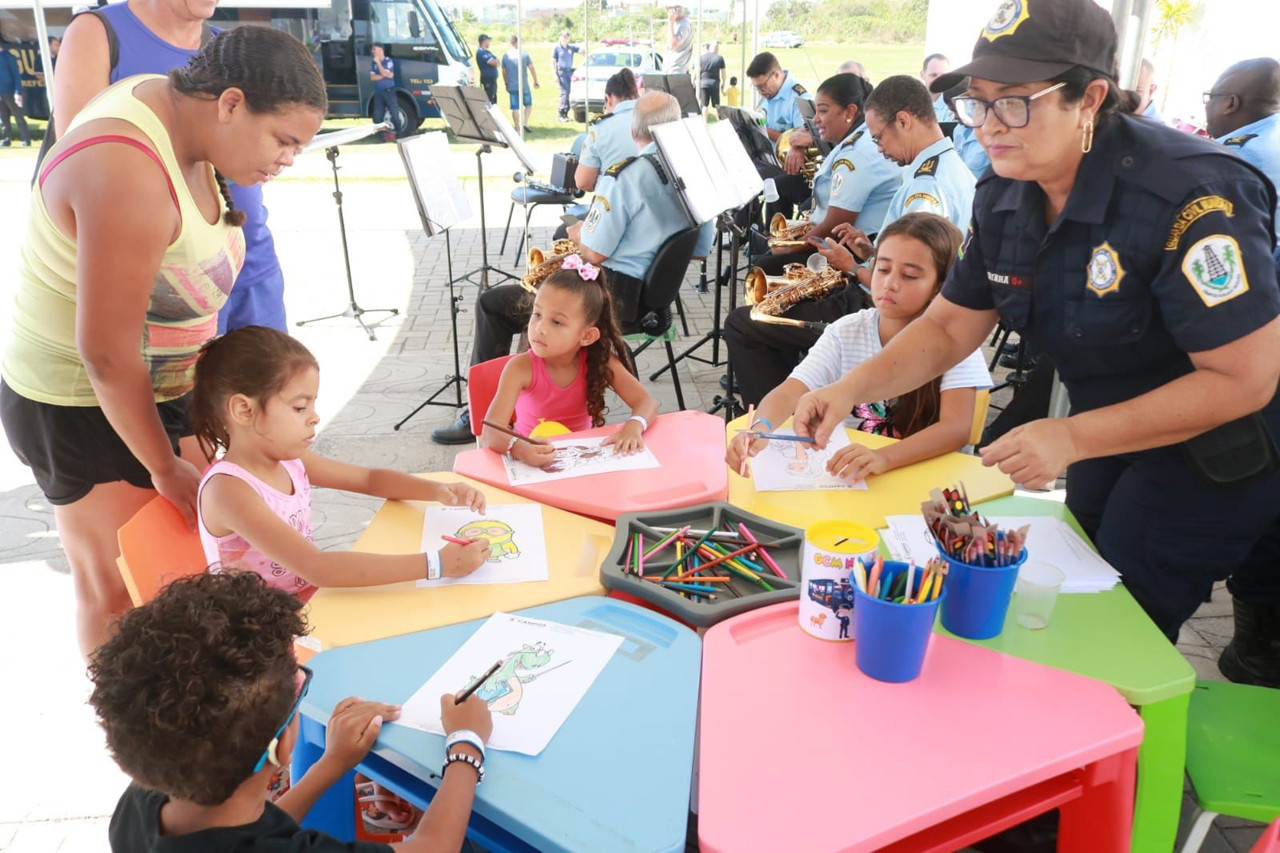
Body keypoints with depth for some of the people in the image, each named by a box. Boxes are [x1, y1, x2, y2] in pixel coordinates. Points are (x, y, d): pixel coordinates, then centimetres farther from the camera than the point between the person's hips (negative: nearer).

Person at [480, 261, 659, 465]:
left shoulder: (598, 361, -11)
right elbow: (490, 433, -27)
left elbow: (646, 402, -15)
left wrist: (633, 426, -38)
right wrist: (519, 448, -49)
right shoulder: (521, 368, -19)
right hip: (533, 462, -2)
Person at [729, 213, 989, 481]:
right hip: (848, 477, 2)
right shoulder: (845, 333, -1)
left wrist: (884, 457, -39)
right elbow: (788, 393, -12)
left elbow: (957, 427, -22)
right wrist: (760, 430, -35)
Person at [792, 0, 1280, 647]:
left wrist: (1071, 438, -32)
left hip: (1218, 444, -7)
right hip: (1113, 427, 7)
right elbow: (951, 324, -2)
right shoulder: (1004, 195, -9)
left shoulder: (1191, 198, -31)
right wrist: (850, 389, -17)